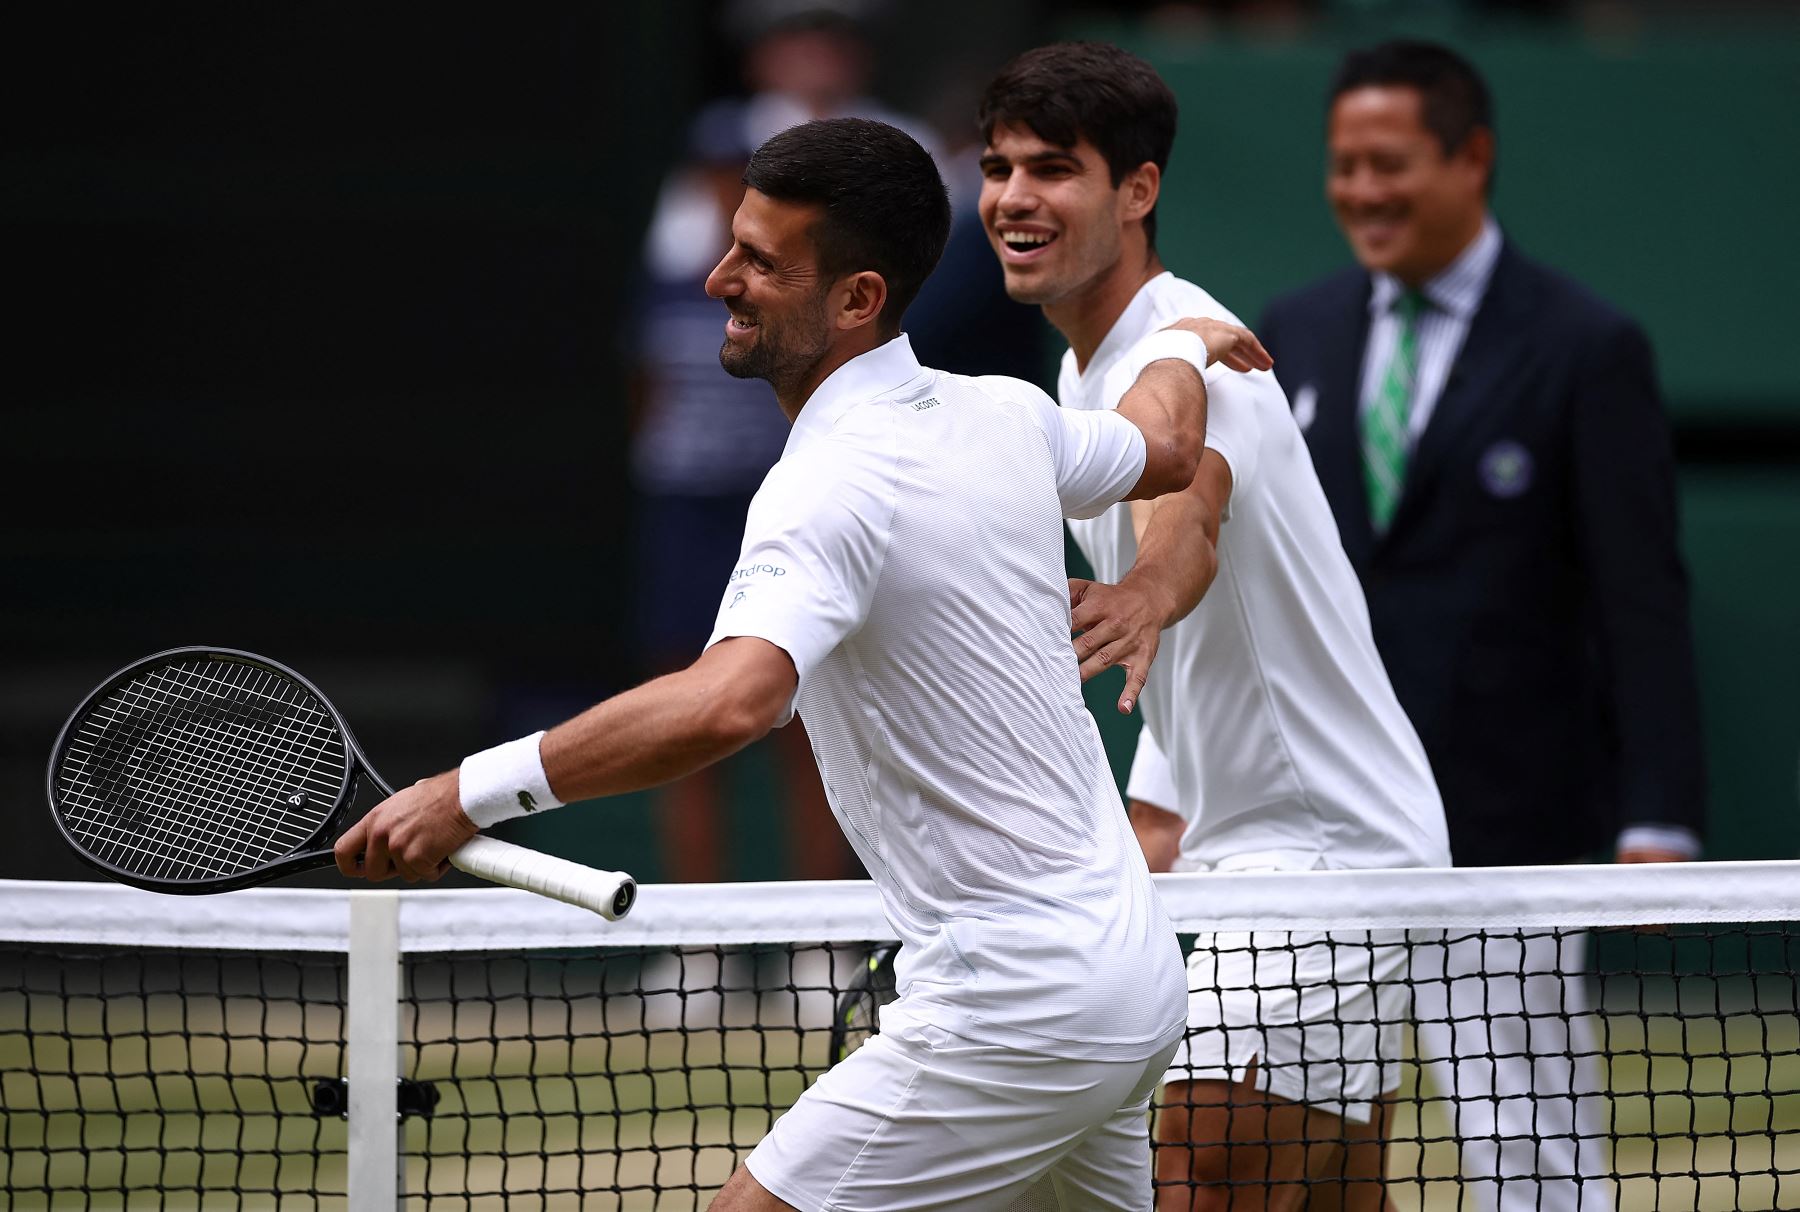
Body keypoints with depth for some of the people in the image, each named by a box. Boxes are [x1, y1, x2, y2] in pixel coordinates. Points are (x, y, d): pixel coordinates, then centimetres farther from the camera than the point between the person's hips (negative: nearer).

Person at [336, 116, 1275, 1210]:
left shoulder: (831, 490, -20)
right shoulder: (1003, 415, 6)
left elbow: (727, 704, -38)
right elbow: (1165, 451, 28)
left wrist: (475, 791, -37)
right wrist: (1185, 349, 51)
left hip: (1019, 1001, -10)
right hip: (1128, 963, 10)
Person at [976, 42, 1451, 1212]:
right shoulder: (1088, 371, 12)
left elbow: (1189, 524, -42)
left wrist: (1146, 597, -64)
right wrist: (1152, 830, 17)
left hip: (1324, 847, -10)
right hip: (1235, 845, 10)